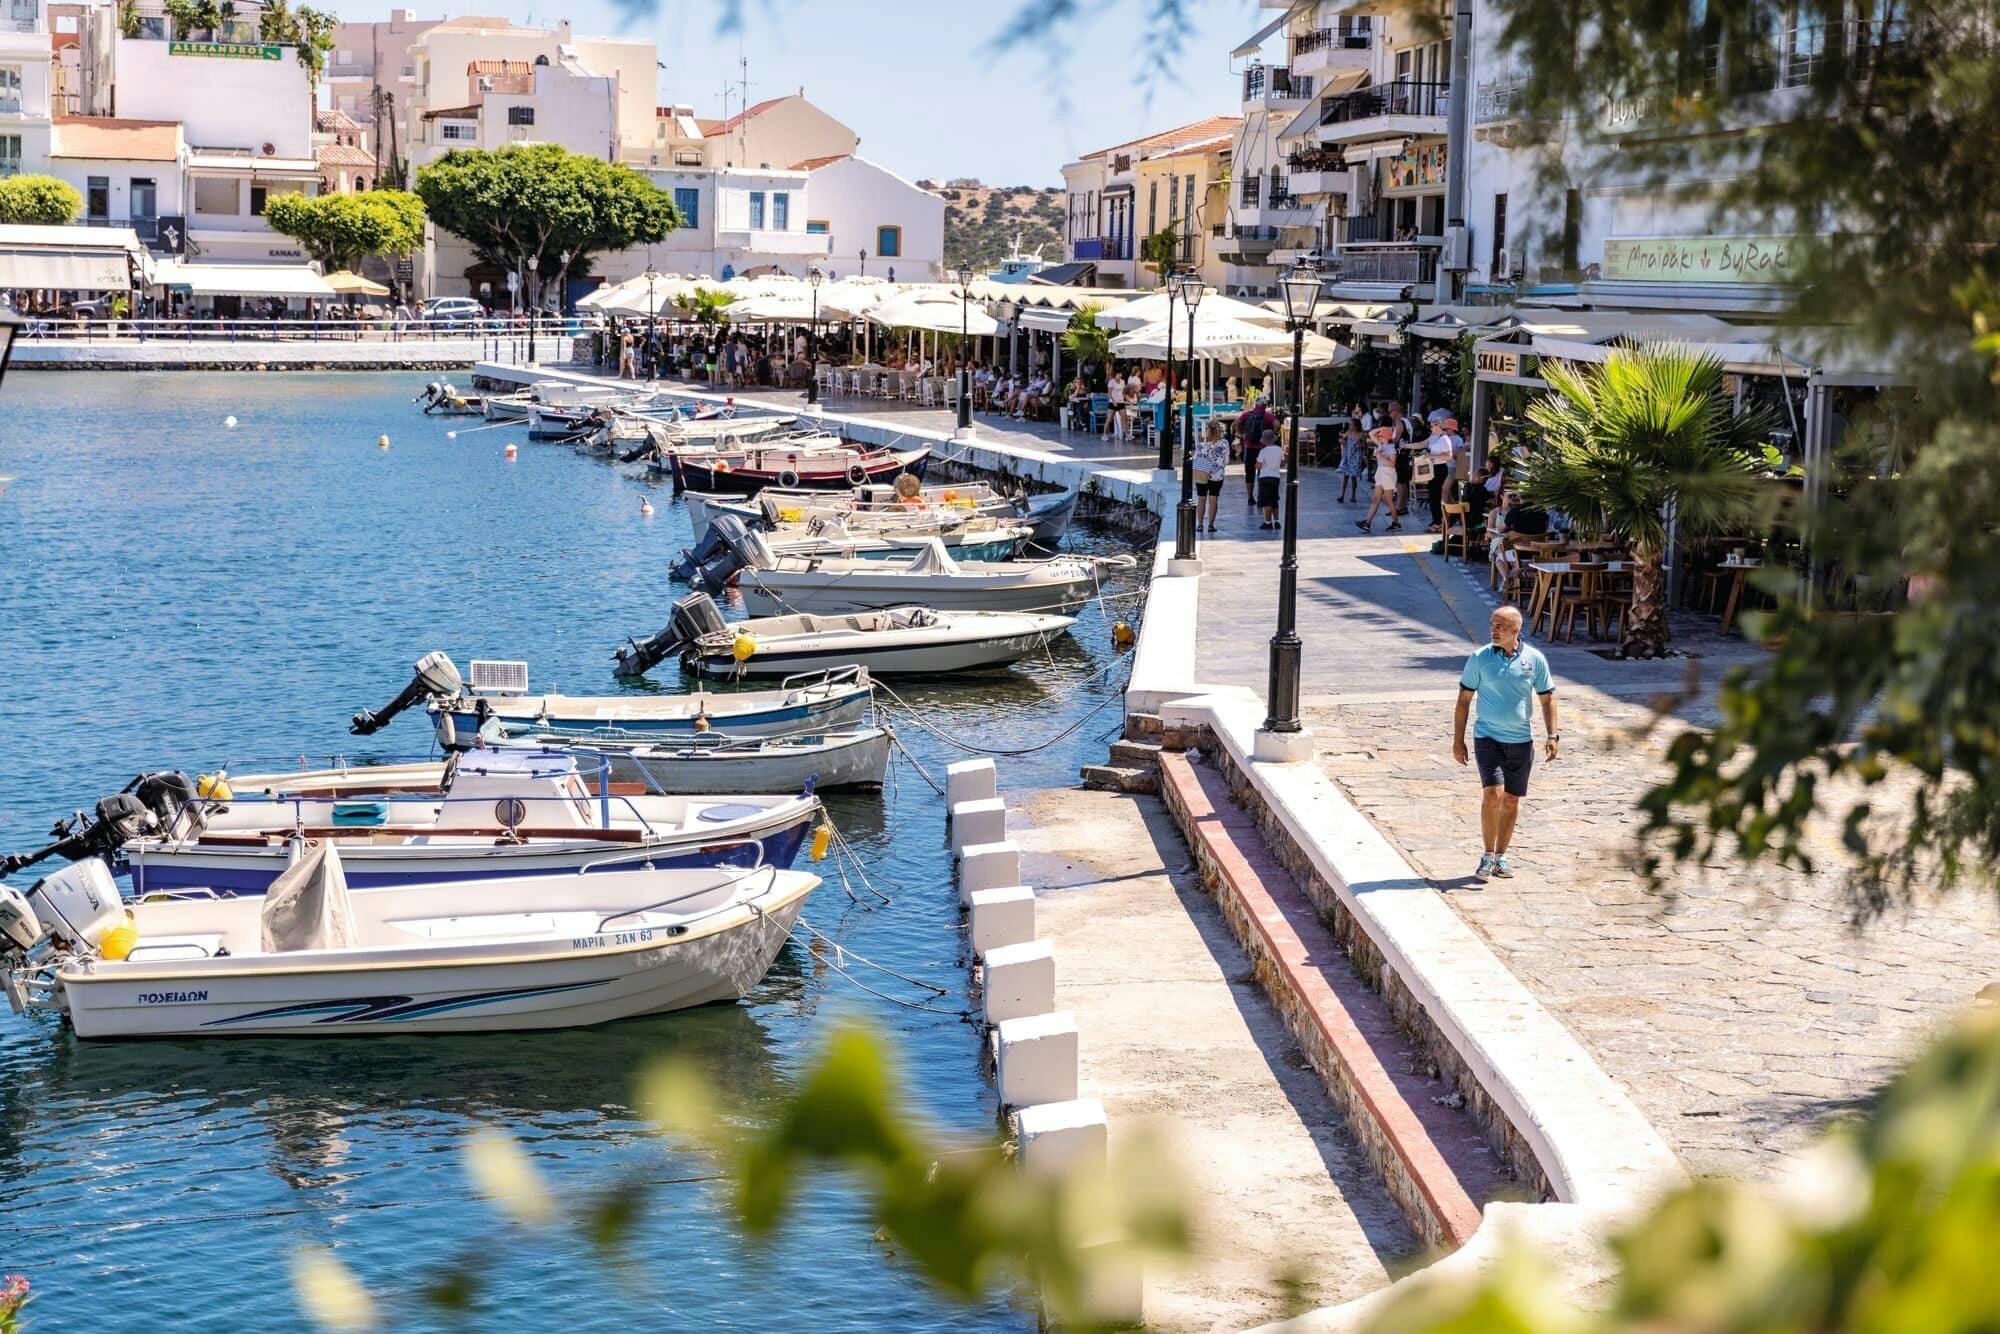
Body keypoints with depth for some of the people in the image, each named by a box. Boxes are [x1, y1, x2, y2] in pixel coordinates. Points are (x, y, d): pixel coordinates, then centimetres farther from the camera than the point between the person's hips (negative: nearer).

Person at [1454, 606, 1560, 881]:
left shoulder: (1535, 659, 0)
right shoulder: (1479, 659, -4)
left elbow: (1547, 698, 7)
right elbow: (1464, 700, 1)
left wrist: (1552, 735, -2)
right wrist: (1458, 740, -1)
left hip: (1521, 741, 2)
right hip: (1488, 737, -2)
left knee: (1511, 799, 8)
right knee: (1492, 794, -16)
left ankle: (1501, 857, 21)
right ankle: (1487, 855, -3)